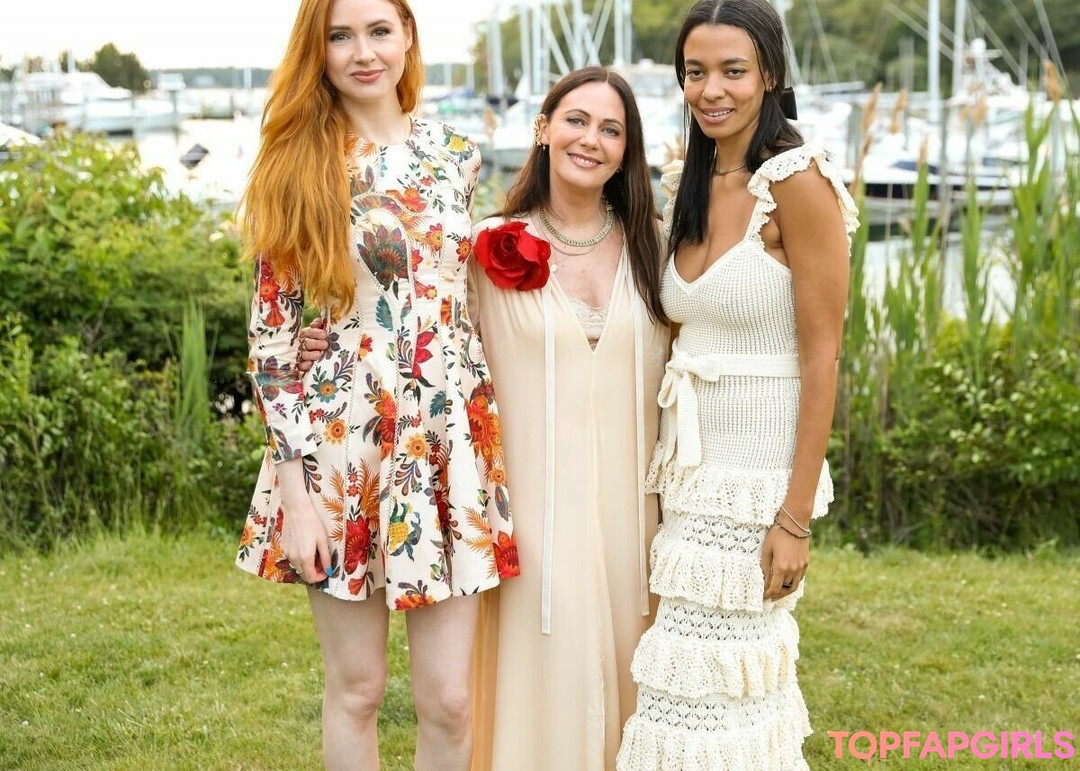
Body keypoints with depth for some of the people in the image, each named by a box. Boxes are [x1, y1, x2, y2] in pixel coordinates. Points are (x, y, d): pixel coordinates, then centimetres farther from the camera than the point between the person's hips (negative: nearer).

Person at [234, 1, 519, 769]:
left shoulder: (457, 154, 6)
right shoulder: (297, 168, -3)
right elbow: (272, 337, -5)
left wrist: (487, 441, 13)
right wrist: (294, 491, -11)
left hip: (451, 445, 2)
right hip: (343, 445, -2)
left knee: (450, 698, 2)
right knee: (356, 687, 8)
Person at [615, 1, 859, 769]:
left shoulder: (798, 181, -14)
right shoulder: (687, 187, 9)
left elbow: (821, 358, -15)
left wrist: (796, 518, -17)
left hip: (759, 476, -7)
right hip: (693, 471, 7)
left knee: (706, 687, -2)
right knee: (738, 679, 14)